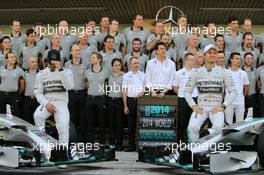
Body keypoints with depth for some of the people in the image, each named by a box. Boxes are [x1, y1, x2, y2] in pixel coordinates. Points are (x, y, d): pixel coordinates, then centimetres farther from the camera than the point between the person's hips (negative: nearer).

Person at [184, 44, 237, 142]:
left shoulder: (224, 72, 8)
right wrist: (193, 106, -3)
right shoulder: (196, 72, 11)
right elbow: (187, 91, 12)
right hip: (200, 107, 1)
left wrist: (223, 106, -7)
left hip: (216, 108, -1)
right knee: (192, 127, -27)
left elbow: (233, 92, 5)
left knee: (219, 127, -31)